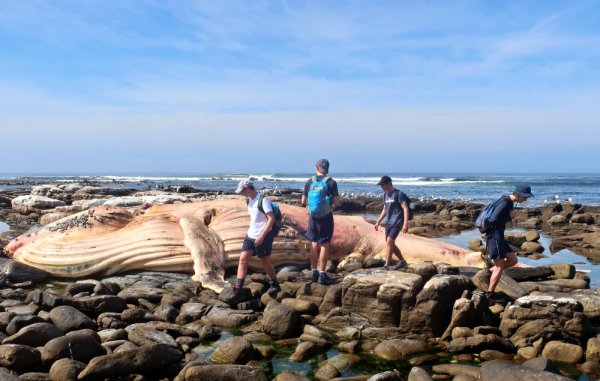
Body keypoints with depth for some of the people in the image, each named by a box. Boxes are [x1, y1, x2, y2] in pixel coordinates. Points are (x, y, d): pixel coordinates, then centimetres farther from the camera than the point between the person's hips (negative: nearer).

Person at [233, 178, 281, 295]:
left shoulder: (263, 200, -17)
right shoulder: (250, 200, 9)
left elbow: (271, 219, -22)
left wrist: (262, 235, -26)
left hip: (263, 237, -8)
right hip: (250, 235, 8)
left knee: (265, 262, 6)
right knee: (243, 259, -3)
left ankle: (275, 285, 25)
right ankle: (238, 288, -4)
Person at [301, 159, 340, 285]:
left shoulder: (309, 182, 0)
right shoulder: (331, 182, -9)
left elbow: (303, 202, 5)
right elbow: (336, 202, -11)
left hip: (313, 217, 3)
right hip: (326, 217, -3)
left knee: (314, 244, 12)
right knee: (324, 245, 0)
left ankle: (314, 272, 18)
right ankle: (322, 275, 0)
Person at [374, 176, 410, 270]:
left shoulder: (398, 194, -10)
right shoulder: (385, 195, 13)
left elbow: (405, 209, -15)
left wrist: (405, 224, -23)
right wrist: (378, 222, 22)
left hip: (397, 222, -8)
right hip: (388, 222, 8)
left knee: (389, 242, -17)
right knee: (390, 244, 11)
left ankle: (386, 266, -18)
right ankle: (402, 262, 28)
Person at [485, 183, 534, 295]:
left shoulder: (509, 202, 10)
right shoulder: (505, 203, -19)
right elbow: (493, 220, -27)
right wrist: (510, 216, -17)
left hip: (499, 237, 9)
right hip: (494, 237, -9)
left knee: (513, 260, 11)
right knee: (499, 268, -5)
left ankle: (490, 271, 16)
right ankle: (489, 294, 1)